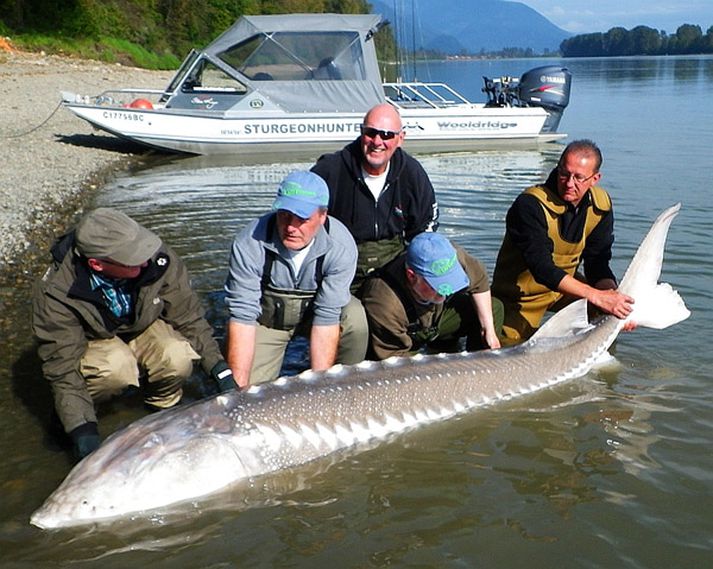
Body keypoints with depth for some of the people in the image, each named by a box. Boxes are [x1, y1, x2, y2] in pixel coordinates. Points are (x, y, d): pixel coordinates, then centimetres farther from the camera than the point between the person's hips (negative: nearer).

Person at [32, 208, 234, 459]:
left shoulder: (158, 261, -28)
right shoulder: (55, 294, -32)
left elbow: (189, 317, -14)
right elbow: (63, 366, -27)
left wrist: (221, 370, -17)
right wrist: (82, 429, -35)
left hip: (145, 329, 2)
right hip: (93, 342, -2)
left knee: (177, 359, -29)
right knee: (116, 365, -35)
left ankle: (163, 406, 3)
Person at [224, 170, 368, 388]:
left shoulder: (341, 247, -29)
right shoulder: (249, 244, -30)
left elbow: (326, 318, -27)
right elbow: (243, 316, -27)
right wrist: (239, 389, -29)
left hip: (313, 311, 1)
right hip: (267, 318, -1)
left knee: (354, 319, -30)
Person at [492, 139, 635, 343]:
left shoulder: (600, 205, -8)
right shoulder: (531, 204, -29)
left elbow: (597, 263, -7)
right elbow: (541, 267, -37)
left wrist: (611, 293, -29)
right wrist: (596, 296, -44)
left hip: (565, 286, 6)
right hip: (522, 294, -6)